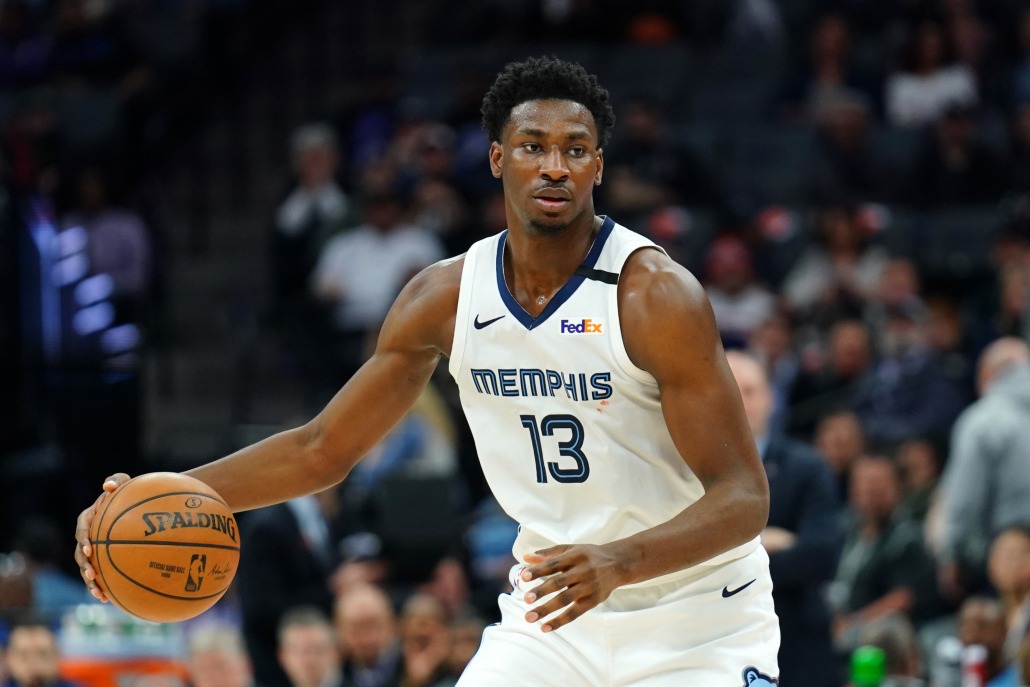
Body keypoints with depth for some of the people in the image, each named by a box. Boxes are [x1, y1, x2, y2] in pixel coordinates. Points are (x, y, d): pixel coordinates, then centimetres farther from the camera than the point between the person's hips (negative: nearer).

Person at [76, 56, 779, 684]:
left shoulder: (656, 294, -20)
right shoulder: (446, 297, -4)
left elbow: (744, 497, -22)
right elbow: (322, 449, 5)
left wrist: (618, 562, -40)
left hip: (699, 626, -4)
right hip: (554, 615, 4)